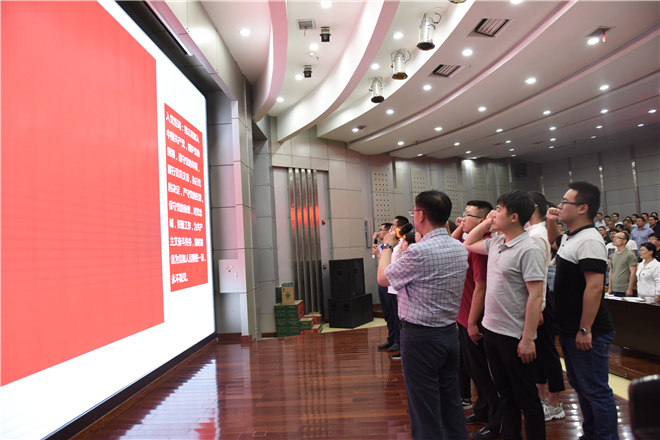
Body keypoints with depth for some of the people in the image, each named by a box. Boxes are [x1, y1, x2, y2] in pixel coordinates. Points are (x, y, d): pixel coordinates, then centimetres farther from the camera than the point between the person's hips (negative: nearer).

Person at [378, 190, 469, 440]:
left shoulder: (418, 252, -22)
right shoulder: (460, 249, 3)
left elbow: (383, 278, -9)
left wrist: (388, 246, 6)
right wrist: (403, 248, 18)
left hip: (420, 336, -8)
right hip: (450, 332, 8)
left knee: (424, 409, 3)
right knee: (451, 400, 19)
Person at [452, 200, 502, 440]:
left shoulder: (479, 246, -23)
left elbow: (480, 287, -26)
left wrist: (473, 322, -22)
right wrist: (459, 229, 6)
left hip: (473, 321, -9)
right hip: (465, 318, 9)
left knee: (482, 371, 4)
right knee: (472, 368, 22)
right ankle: (482, 411, 39)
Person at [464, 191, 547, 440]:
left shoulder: (529, 250, -18)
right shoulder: (495, 243, 5)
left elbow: (536, 296, -20)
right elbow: (467, 244, 23)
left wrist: (528, 339, -21)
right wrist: (485, 223, 10)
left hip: (514, 336, -8)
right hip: (491, 329, 8)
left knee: (526, 398, 9)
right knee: (504, 392, 21)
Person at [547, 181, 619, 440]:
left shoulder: (589, 241, -20)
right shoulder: (571, 238, 10)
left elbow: (594, 286, -26)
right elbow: (553, 242, 35)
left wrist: (585, 330, -25)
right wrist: (551, 223, 15)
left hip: (588, 333, -10)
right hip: (569, 329, 10)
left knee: (596, 390, 3)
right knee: (580, 386, 21)